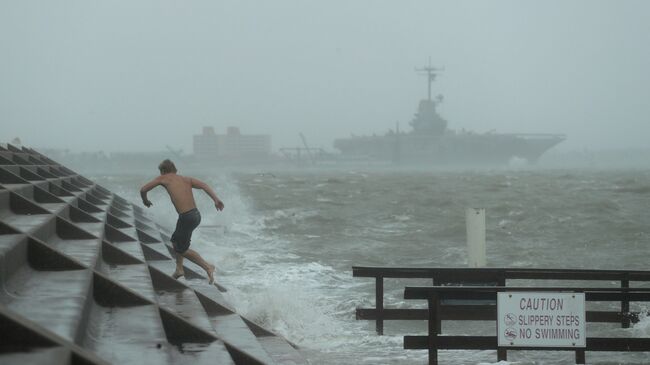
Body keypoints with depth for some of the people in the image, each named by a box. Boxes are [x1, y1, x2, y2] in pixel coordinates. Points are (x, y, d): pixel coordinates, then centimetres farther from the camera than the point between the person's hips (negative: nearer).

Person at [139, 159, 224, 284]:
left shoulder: (163, 178, 6)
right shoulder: (186, 179, 17)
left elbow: (143, 189, 9)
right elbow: (204, 185, 1)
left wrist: (145, 200, 30)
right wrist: (216, 199, -8)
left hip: (186, 218, -7)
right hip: (196, 214, 7)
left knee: (182, 249, 10)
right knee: (175, 240, 28)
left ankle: (207, 267, 2)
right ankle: (179, 269, 33)